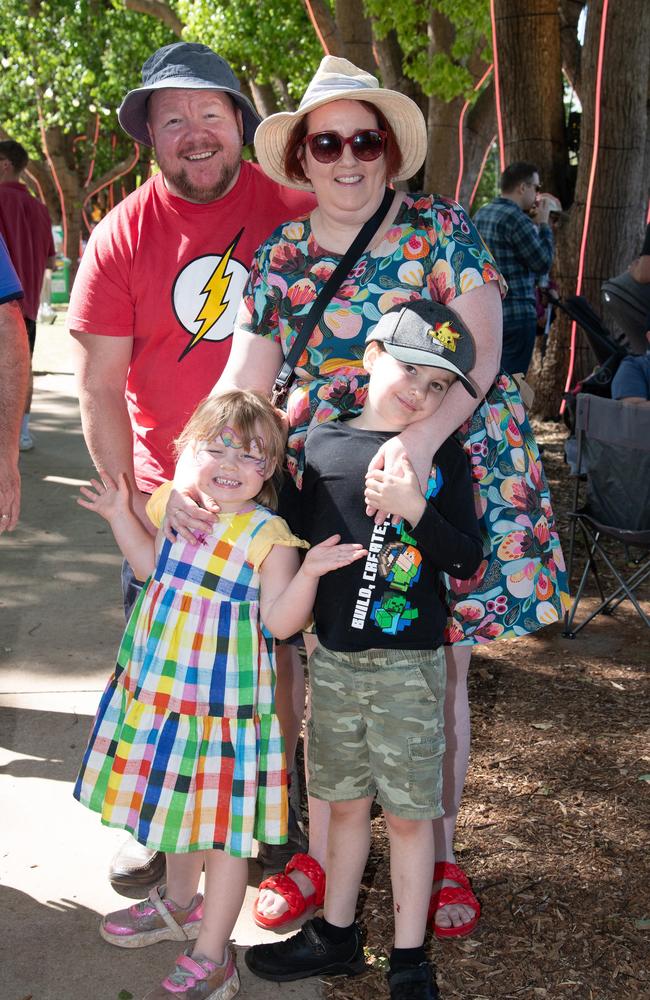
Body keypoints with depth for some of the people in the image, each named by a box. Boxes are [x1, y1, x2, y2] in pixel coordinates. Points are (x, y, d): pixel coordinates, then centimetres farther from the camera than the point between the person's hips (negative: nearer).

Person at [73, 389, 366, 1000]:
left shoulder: (268, 535, -15)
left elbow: (279, 621, -19)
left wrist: (308, 572, -33)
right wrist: (121, 516, 17)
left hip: (223, 696, -7)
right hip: (162, 686, 7)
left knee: (222, 824, 1)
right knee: (179, 809, 24)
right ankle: (180, 904, 48)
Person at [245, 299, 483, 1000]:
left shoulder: (443, 460, -4)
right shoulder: (320, 444, 2)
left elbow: (468, 561, -9)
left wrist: (417, 510, -21)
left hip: (410, 664, -2)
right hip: (333, 658, 3)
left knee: (407, 812, 6)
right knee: (345, 802, 17)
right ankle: (336, 936, 34)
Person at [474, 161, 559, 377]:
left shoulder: (482, 214, 12)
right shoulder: (517, 219, -15)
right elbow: (543, 263, -10)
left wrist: (532, 223, 17)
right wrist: (543, 224, 0)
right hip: (516, 315, -9)